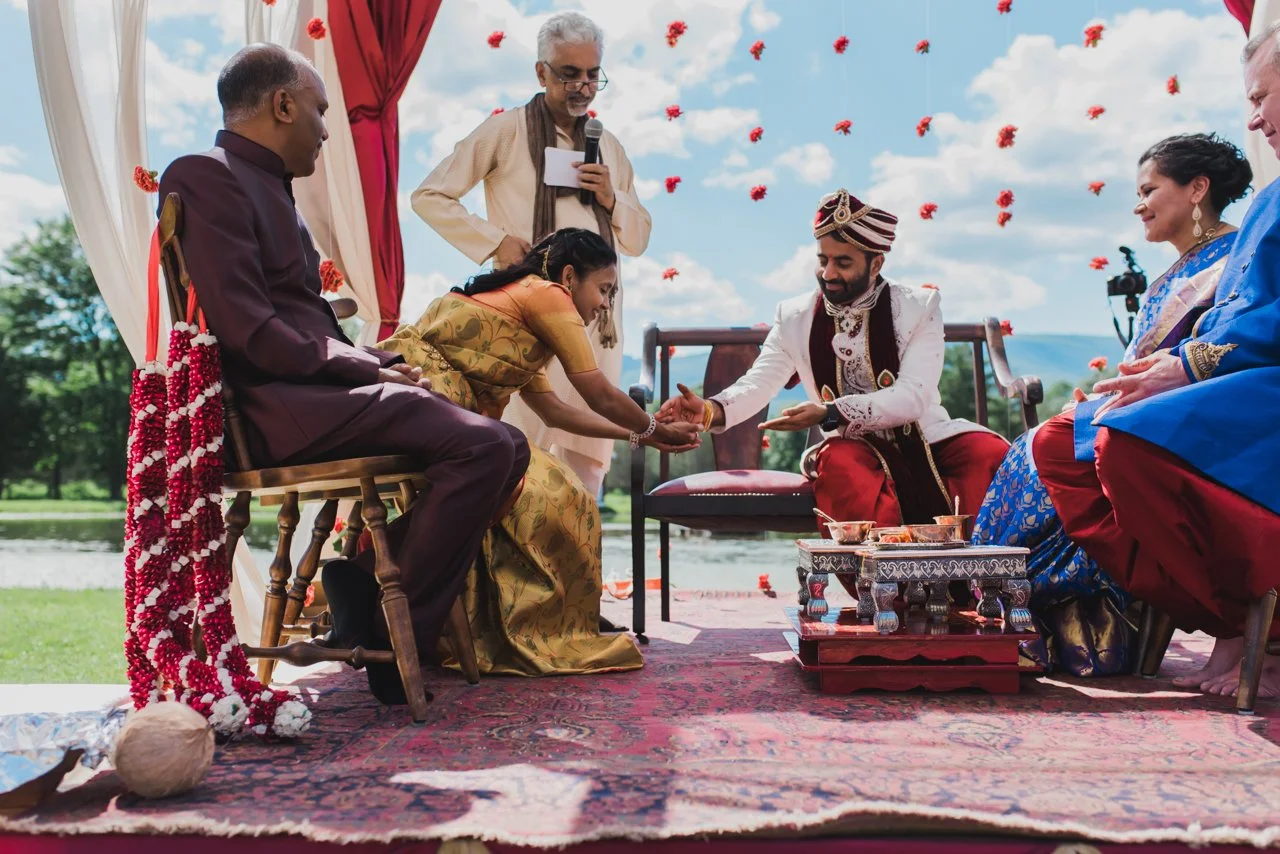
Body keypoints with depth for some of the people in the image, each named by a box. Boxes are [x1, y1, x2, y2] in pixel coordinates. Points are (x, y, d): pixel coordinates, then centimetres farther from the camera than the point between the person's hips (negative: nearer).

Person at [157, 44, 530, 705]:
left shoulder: (266, 186, 24)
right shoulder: (205, 177, -7)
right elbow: (246, 330, -18)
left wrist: (381, 363, 4)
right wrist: (370, 371, -13)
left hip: (314, 392, 10)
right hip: (277, 406, -10)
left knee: (498, 441, 6)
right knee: (485, 446, -24)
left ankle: (371, 575, 6)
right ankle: (396, 639, -12)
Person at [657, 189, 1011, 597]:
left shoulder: (919, 306, 0)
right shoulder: (795, 317, 7)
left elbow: (912, 397, -14)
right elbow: (758, 384, -4)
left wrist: (830, 413, -27)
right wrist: (710, 410, -27)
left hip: (926, 440, 1)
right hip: (855, 447, 0)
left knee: (993, 455, -28)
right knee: (837, 465, -36)